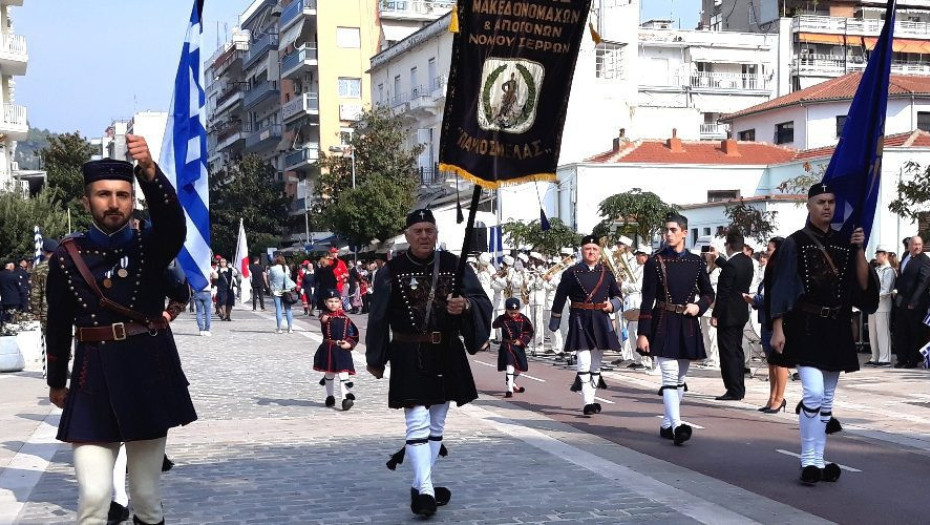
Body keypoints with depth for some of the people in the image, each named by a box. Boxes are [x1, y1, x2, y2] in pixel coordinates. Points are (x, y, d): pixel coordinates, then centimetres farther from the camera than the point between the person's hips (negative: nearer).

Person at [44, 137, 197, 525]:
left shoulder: (151, 248, 0)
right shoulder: (67, 256, 1)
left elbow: (172, 219, -23)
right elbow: (58, 324, 12)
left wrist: (149, 169, -40)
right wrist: (56, 382, 21)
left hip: (149, 379, 1)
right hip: (93, 383, 0)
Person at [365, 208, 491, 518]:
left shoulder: (454, 266, 1)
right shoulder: (391, 272, -4)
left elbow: (483, 302, -2)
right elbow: (378, 318, 3)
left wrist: (466, 305, -26)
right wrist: (375, 361, 6)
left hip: (447, 355, 4)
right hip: (409, 357, -4)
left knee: (436, 424, 13)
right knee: (418, 423, -12)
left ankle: (421, 484, 27)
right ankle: (424, 491, -14)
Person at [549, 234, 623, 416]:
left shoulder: (606, 273, 10)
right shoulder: (572, 273, 0)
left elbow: (617, 295, 20)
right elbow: (560, 298, 5)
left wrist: (612, 305, -3)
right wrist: (554, 323, 8)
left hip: (601, 321, 4)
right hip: (579, 321, -4)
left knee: (596, 362, 10)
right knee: (584, 362, -11)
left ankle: (589, 400, 22)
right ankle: (588, 403, -12)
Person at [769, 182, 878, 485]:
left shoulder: (844, 243, 10)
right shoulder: (795, 243, -2)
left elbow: (863, 285, 5)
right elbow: (781, 289, -4)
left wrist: (859, 250, -7)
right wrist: (778, 329, -11)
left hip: (837, 329, 5)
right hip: (806, 327, -5)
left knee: (827, 398, 9)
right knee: (813, 393, -16)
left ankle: (818, 461, 18)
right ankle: (808, 462, -6)